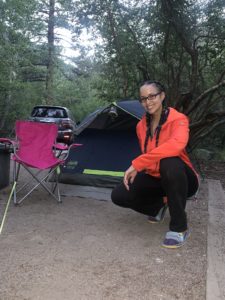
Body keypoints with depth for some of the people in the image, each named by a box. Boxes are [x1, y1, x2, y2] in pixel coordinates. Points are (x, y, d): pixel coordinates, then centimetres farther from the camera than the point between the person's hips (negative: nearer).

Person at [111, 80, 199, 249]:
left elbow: (176, 144, -44)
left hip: (179, 179, -5)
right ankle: (158, 206, 17)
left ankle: (179, 228, -23)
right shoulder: (141, 126, -1)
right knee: (119, 196, -13)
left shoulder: (178, 119, -20)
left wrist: (137, 164, -44)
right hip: (155, 178, 5)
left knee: (170, 162, -41)